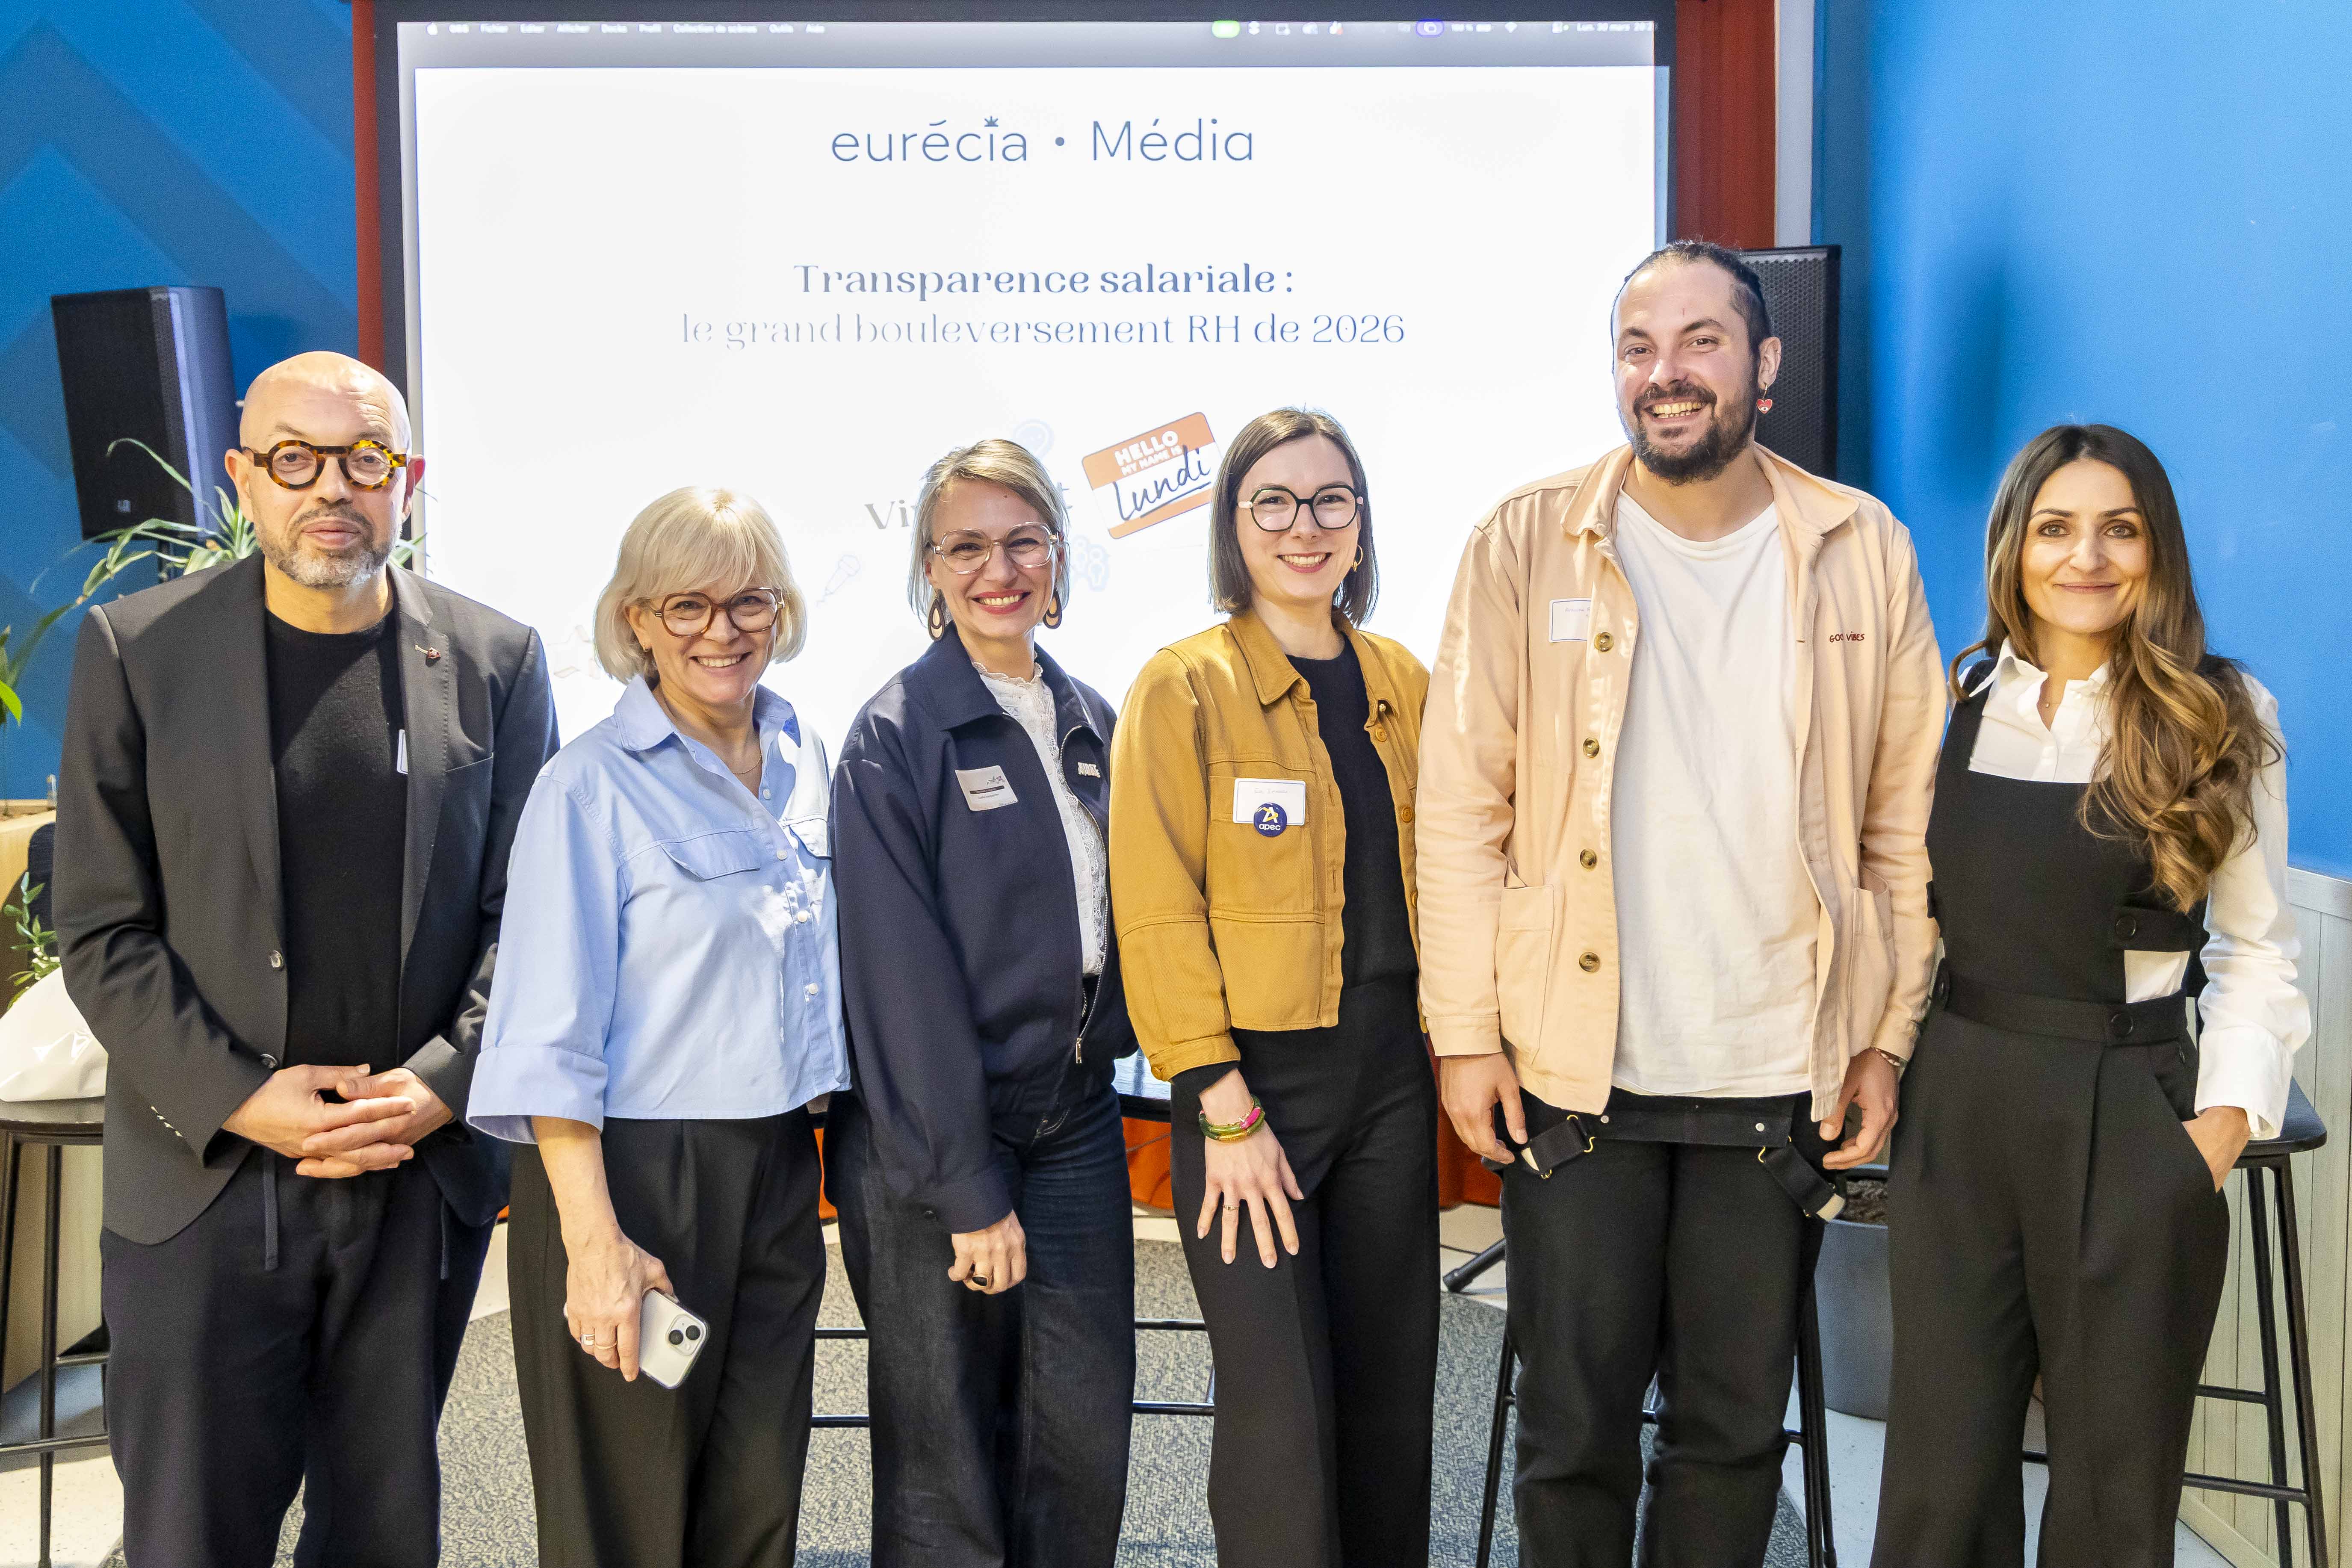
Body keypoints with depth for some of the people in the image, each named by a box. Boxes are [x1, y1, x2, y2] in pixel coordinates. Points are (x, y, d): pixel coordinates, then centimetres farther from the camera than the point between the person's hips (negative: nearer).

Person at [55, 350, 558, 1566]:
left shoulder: (496, 661, 3)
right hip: (206, 1180, -1)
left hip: (425, 1177, 2)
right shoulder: (135, 649, -1)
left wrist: (443, 1084, -11)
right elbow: (102, 930, -2)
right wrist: (237, 1098, -13)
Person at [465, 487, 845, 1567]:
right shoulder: (592, 784, -11)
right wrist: (592, 1239, -19)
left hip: (777, 1174, 6)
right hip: (632, 1170, -5)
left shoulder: (802, 759, 7)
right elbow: (553, 1037, -14)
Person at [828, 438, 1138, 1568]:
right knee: (946, 1471, 6)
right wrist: (966, 1191, -16)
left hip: (1075, 1123, 5)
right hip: (931, 1133, -5)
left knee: (1086, 1446, 9)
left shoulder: (1092, 724, 9)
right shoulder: (896, 735, -10)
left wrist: (1109, 1038, 4)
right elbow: (903, 975, -14)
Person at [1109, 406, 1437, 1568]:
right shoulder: (1183, 688, -5)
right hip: (1254, 1082, -5)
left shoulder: (1403, 684, 10)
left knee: (1391, 1390, 12)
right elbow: (1157, 911, -10)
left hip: (1390, 1076, 5)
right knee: (1279, 1415, -3)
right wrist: (1225, 1108, -15)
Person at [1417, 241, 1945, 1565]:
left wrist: (1889, 1036, 1)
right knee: (1575, 1425, 10)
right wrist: (1466, 1031, -6)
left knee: (1737, 1428, 14)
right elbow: (1464, 806, -3)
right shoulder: (1528, 543, -2)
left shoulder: (1865, 552, 2)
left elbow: (1908, 817, 5)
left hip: (1783, 1077, 2)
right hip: (1573, 1068, -1)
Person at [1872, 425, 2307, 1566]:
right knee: (1943, 1456, 8)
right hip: (1958, 1101, 2)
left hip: (2132, 1117, -2)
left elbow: (2258, 947, 1)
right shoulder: (1953, 701, 4)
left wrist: (2229, 1116, -9)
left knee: (2115, 1470, 10)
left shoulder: (2222, 720, -1)